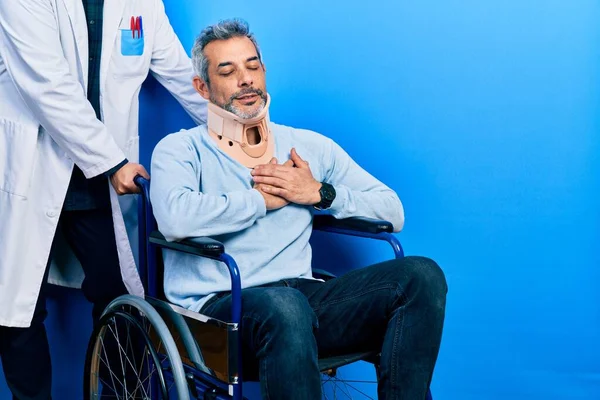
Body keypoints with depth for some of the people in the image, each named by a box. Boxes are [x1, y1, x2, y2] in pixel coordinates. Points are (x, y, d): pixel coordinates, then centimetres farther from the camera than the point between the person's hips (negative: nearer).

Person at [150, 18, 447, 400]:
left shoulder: (310, 146, 19)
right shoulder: (180, 149, 7)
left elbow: (393, 211, 16)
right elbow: (175, 218, -18)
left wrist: (320, 193, 0)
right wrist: (263, 199, -5)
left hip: (302, 295, 5)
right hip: (217, 306, -4)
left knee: (422, 275, -17)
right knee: (284, 306, -39)